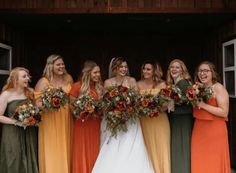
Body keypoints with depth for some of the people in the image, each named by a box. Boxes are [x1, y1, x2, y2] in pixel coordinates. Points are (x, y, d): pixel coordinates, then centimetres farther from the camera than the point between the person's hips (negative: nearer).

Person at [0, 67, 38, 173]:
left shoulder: (30, 93, 5)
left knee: (29, 162, 9)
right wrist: (15, 121, -17)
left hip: (29, 133, 4)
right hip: (12, 134, -4)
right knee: (14, 163, 2)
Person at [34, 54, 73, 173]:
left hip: (66, 120, 4)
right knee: (52, 151, 2)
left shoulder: (68, 78, 6)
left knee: (64, 150, 13)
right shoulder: (44, 81, -8)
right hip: (50, 120, -4)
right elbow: (37, 102, -12)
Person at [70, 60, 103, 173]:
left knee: (94, 152, 10)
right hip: (82, 124, -4)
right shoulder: (77, 86, -8)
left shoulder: (99, 86, 8)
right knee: (83, 152, 5)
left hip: (96, 124, 4)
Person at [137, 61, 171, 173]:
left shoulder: (161, 84, -1)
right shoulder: (139, 84, 2)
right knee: (148, 149, 7)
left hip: (159, 121, -1)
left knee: (160, 148, 5)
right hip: (144, 121, 1)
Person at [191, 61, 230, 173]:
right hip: (198, 129, 6)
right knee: (199, 163, 13)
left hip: (215, 130, -6)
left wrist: (203, 105, -21)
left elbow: (224, 112, -18)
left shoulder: (218, 88, -12)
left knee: (214, 163, 6)